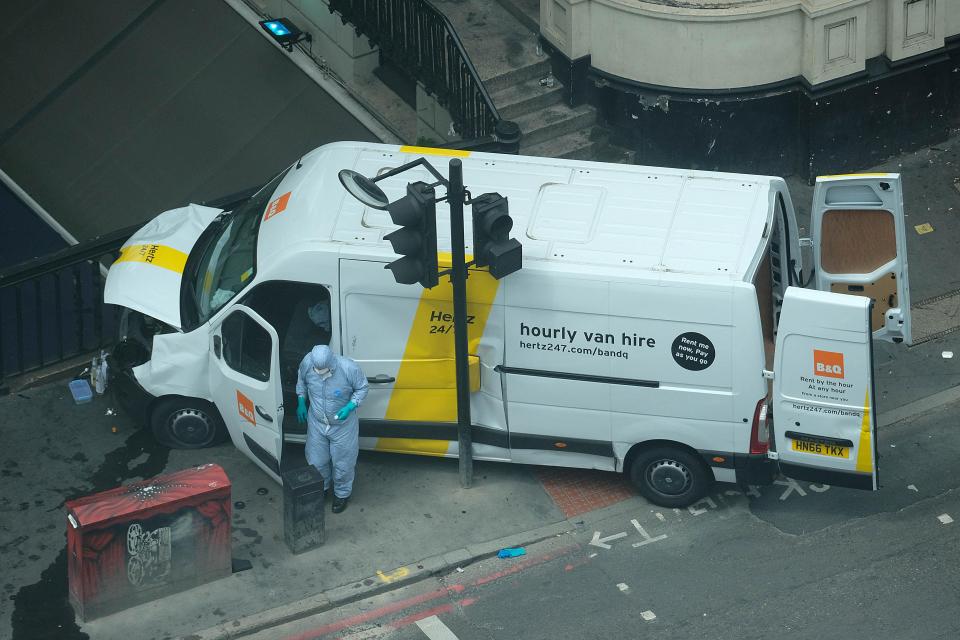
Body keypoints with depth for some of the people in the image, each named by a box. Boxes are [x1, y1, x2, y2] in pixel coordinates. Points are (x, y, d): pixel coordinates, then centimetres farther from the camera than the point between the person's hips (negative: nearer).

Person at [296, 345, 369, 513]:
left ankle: (342, 494, 42)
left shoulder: (349, 369, -32)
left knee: (342, 463, 15)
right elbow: (301, 379, 2)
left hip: (343, 425, -2)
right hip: (316, 423, 3)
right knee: (316, 461, 18)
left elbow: (361, 388, -12)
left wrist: (350, 407, -26)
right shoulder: (307, 363, -23)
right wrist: (301, 402, 0)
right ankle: (321, 488, 48)